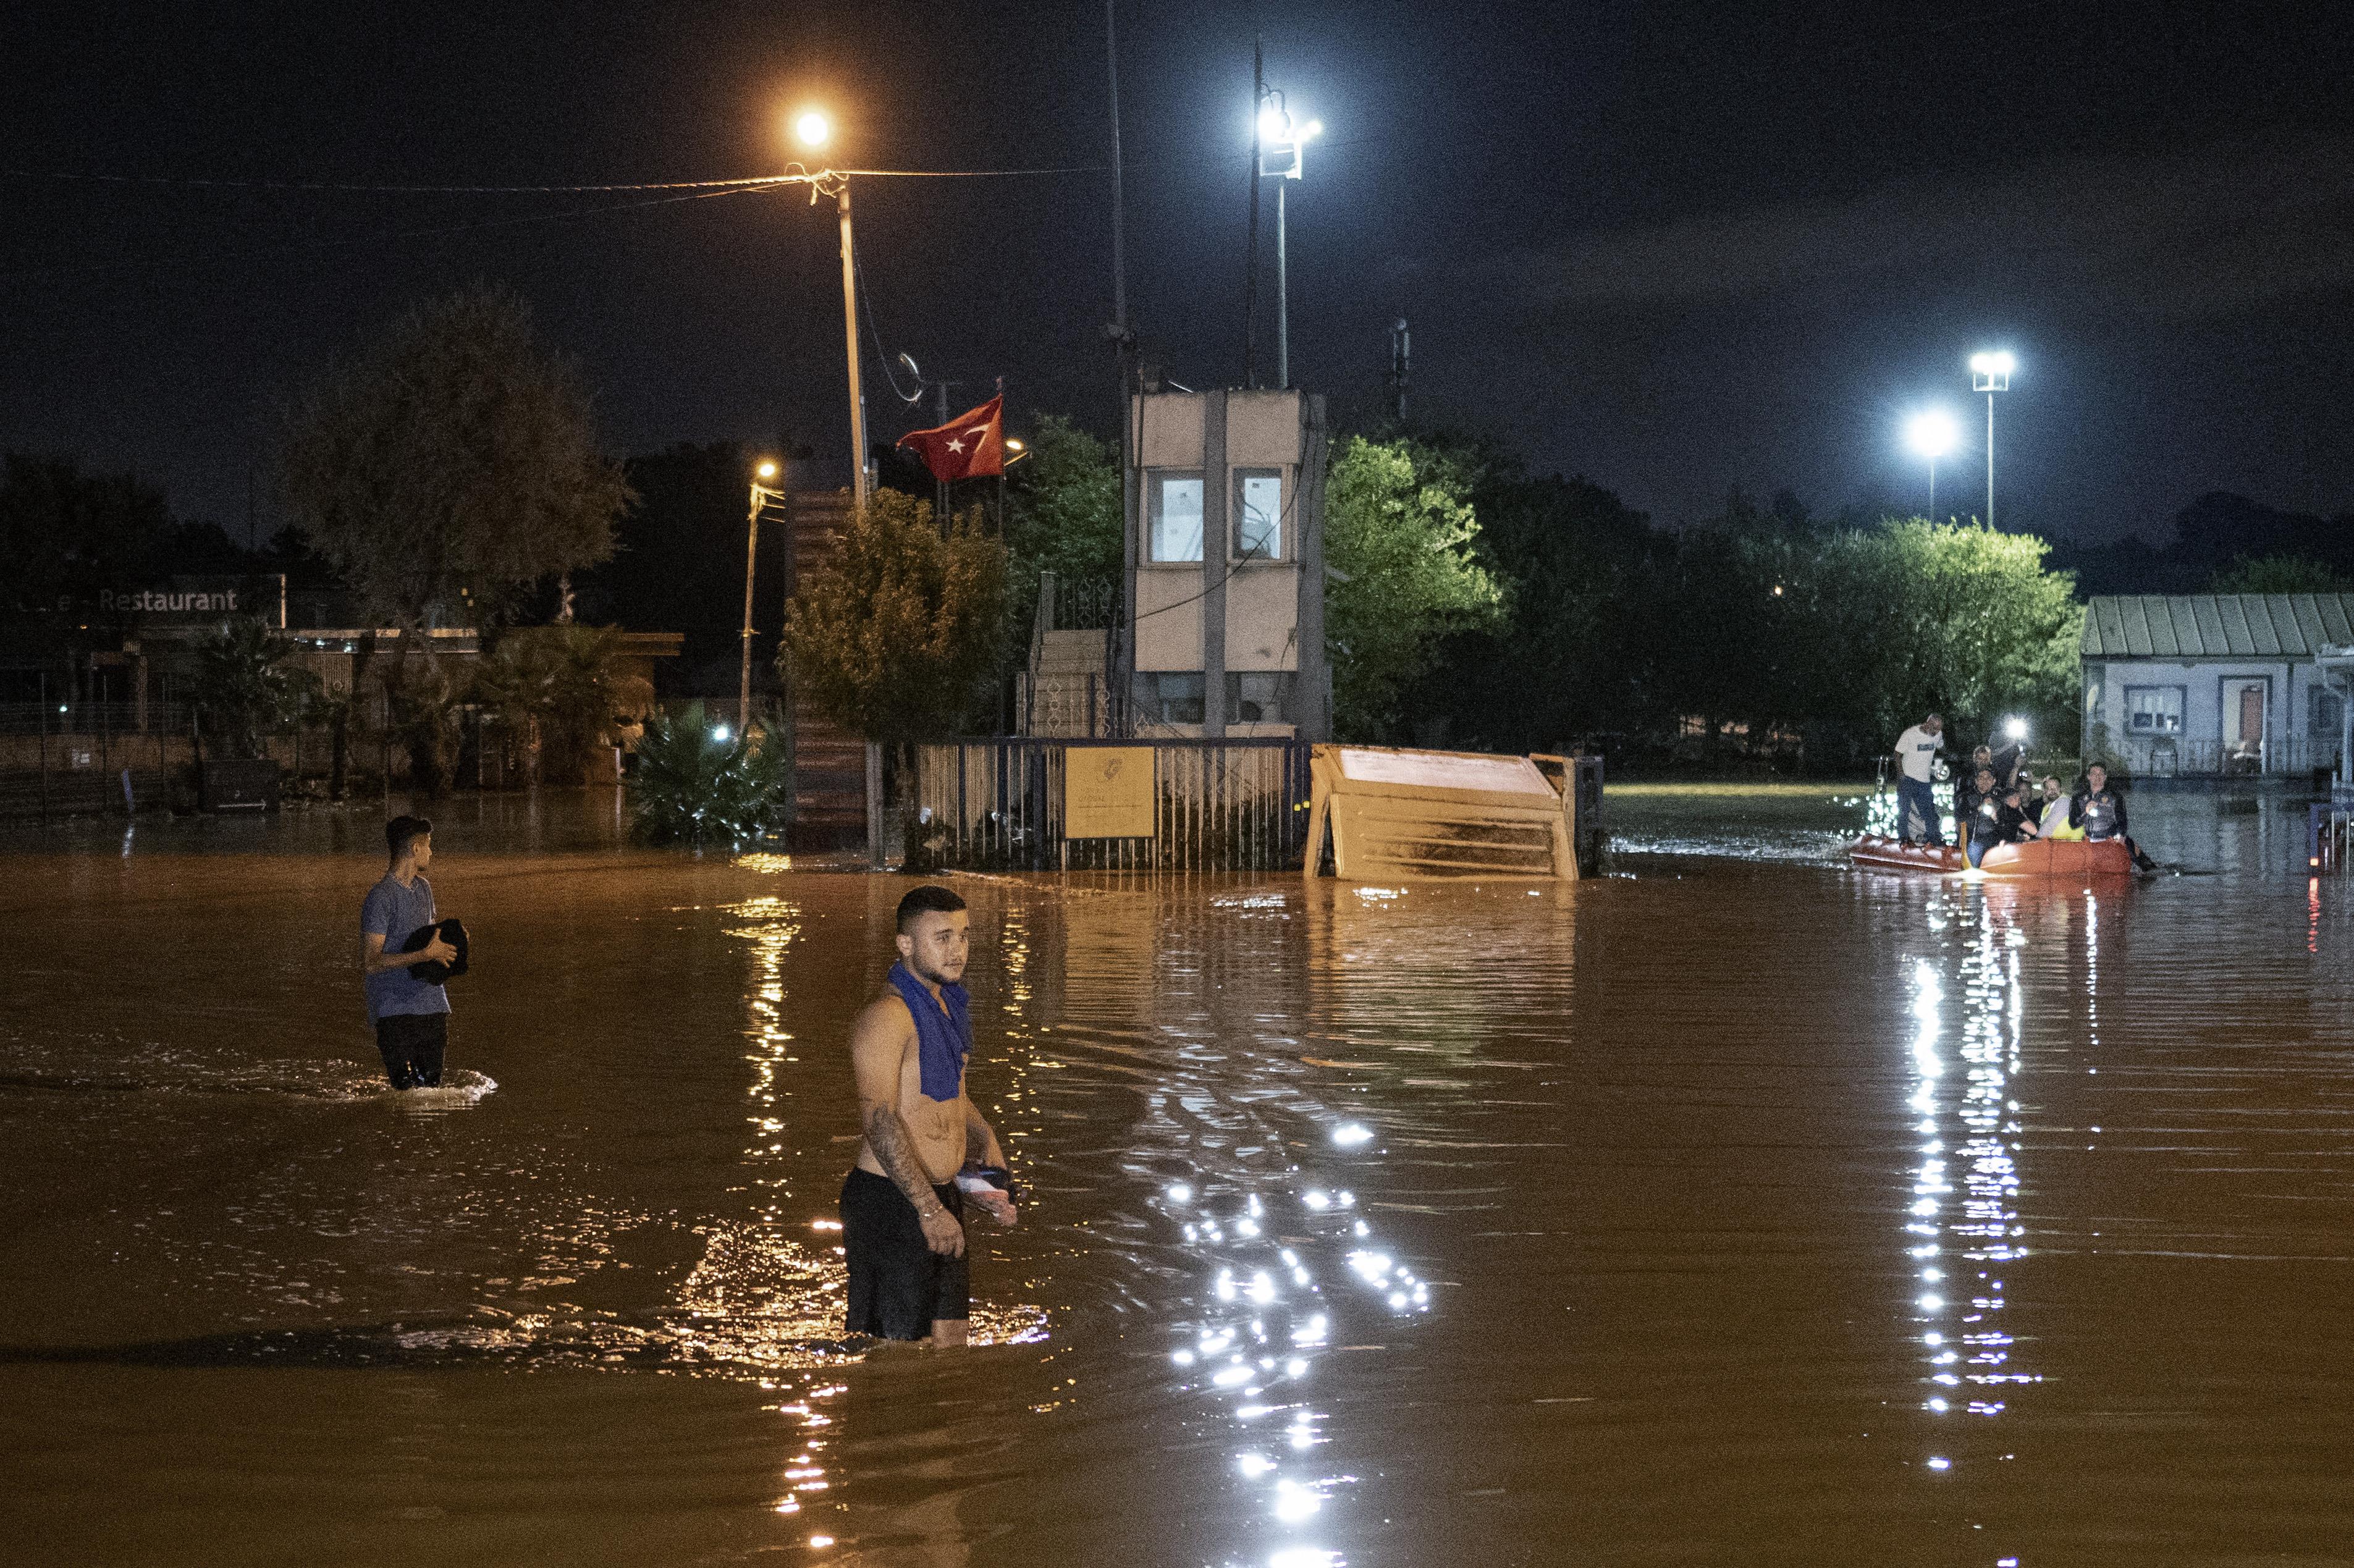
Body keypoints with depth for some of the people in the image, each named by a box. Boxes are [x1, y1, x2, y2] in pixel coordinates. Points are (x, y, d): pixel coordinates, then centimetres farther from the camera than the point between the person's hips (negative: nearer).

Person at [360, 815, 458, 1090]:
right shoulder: (380, 898, -13)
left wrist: (444, 941, 6)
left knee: (433, 1085, 7)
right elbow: (370, 963, -18)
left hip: (432, 1005, 7)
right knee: (407, 1089, -13)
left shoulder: (424, 887, 13)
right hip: (394, 1009, -7)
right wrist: (425, 955, -20)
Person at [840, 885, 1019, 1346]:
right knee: (896, 1347, -8)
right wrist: (930, 1210, -28)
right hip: (890, 1200, -9)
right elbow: (879, 1121, -24)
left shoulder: (948, 1005, 13)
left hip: (942, 1197, 9)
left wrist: (987, 1143, 12)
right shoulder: (887, 1016, -16)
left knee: (952, 1336, 11)